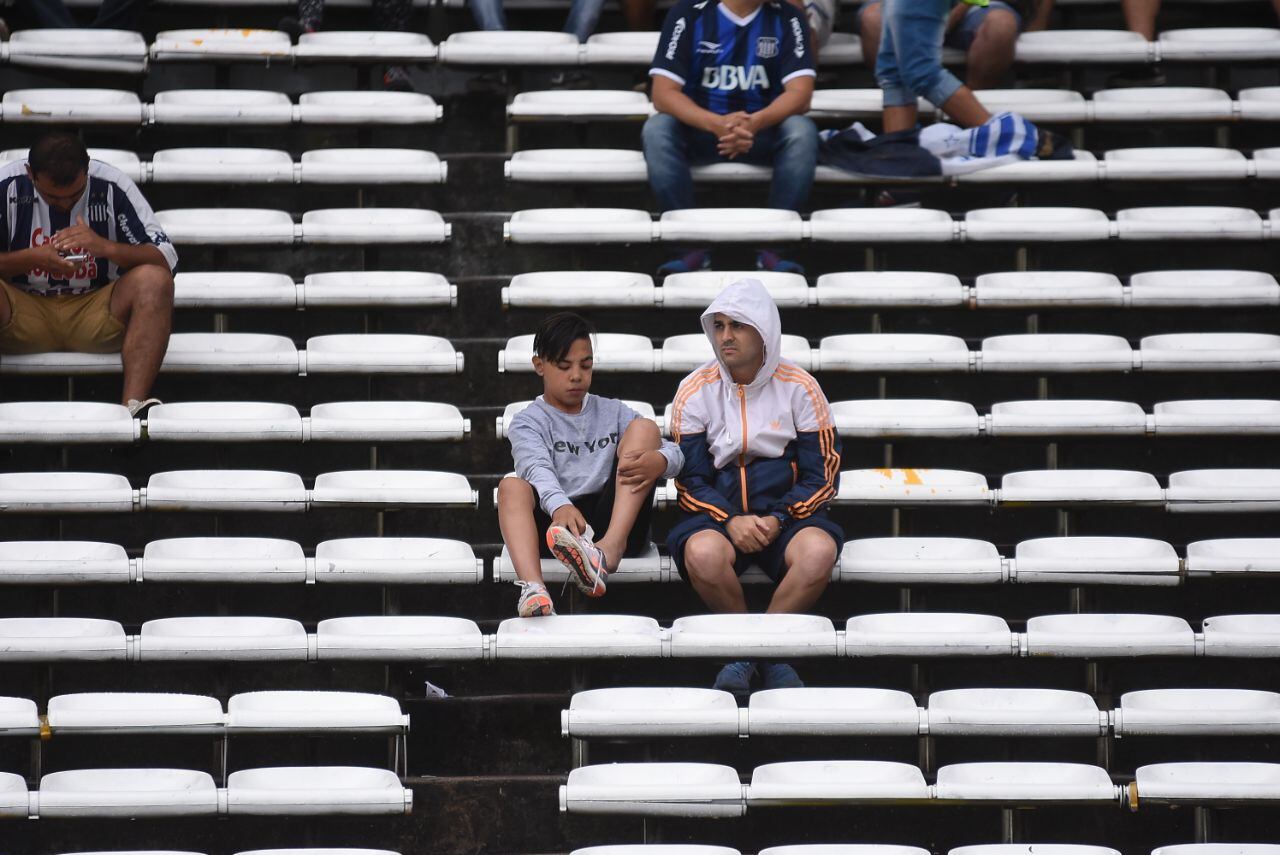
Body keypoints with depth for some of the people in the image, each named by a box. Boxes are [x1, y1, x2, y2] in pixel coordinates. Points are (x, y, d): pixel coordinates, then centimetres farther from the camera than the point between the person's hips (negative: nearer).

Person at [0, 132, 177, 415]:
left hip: (97, 312, 0)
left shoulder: (112, 187, -7)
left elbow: (167, 261, -10)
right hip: (26, 311, 0)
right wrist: (31, 258, -20)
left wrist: (106, 247, -25)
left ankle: (134, 405, -42)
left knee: (153, 281, -28)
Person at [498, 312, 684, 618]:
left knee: (643, 428, -11)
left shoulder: (613, 413, 22)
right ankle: (533, 589, -57)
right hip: (558, 523, -2)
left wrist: (659, 461, -19)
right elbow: (537, 467, -11)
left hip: (614, 522, 2)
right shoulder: (527, 423, 12)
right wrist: (559, 506, -35)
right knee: (512, 486, -29)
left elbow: (674, 452, 10)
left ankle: (611, 548, -35)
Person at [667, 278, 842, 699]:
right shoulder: (696, 390, 4)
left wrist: (777, 520, -14)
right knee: (703, 553, -36)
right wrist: (730, 521, -16)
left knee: (819, 550, -34)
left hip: (786, 512, 0)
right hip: (717, 516, 0)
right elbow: (690, 479, 3)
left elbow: (821, 475, 2)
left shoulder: (799, 387, 2)